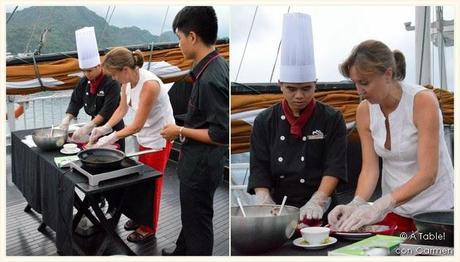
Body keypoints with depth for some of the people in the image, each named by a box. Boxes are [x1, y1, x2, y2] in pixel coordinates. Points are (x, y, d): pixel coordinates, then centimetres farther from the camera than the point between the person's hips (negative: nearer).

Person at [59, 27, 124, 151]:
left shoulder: (112, 83, -19)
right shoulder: (84, 82, 4)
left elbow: (107, 110, -26)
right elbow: (75, 102, 4)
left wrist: (87, 127, -32)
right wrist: (66, 120, -13)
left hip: (113, 130, -6)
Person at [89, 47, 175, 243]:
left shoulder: (149, 84, -32)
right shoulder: (128, 81, -8)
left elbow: (137, 125, -28)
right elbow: (122, 109, 2)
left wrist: (111, 138, -28)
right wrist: (104, 128, -10)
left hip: (159, 137, -7)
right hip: (145, 136, 7)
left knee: (151, 183, 6)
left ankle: (148, 228, 22)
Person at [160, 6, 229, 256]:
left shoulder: (210, 78, -27)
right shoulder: (215, 66, 1)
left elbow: (221, 135, -27)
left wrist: (180, 131, -16)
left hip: (201, 164, -10)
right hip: (199, 159, 10)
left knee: (197, 218, 8)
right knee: (191, 212, 28)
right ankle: (182, 251, 48)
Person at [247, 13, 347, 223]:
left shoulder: (332, 120, 4)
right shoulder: (265, 121, 7)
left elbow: (335, 167, -4)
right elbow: (259, 167, 1)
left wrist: (316, 202, -17)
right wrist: (266, 202, -14)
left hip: (317, 212, -1)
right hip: (277, 209, 2)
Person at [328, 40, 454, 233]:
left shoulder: (423, 101, -22)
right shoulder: (364, 111, -7)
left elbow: (427, 174, -27)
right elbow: (369, 168, -8)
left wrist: (378, 207, -36)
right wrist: (355, 204, -26)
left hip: (436, 207, -4)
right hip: (394, 209, 4)